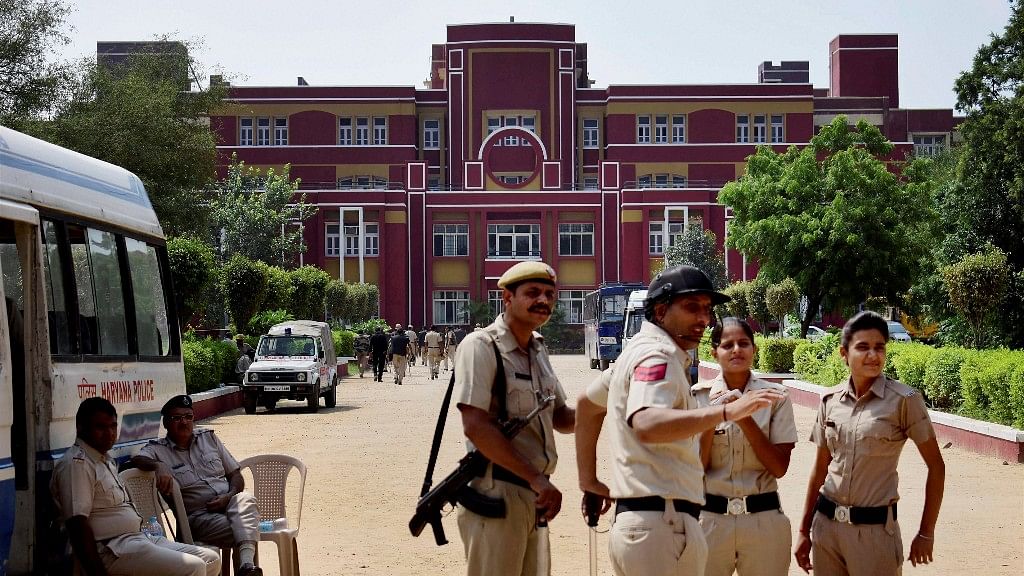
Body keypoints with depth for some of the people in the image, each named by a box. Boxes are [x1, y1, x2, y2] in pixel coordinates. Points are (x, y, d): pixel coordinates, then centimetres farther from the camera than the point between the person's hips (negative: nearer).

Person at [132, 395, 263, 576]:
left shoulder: (209, 437, 18)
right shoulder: (157, 449, 4)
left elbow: (236, 475, 18)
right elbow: (136, 459, -19)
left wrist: (230, 496, -3)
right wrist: (159, 466, -39)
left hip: (229, 504, 3)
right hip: (198, 515, -3)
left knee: (246, 499, -35)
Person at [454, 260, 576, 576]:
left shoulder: (538, 351, 15)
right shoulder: (481, 346, -11)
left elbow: (559, 417, 20)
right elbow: (476, 427, -20)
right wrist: (537, 478, -21)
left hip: (534, 494, 8)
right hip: (496, 492, -8)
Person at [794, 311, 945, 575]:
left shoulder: (903, 400, -9)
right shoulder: (830, 400, 2)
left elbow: (936, 467, -4)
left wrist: (926, 534, -2)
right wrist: (804, 531, 11)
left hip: (875, 528, -4)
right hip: (825, 524, 4)